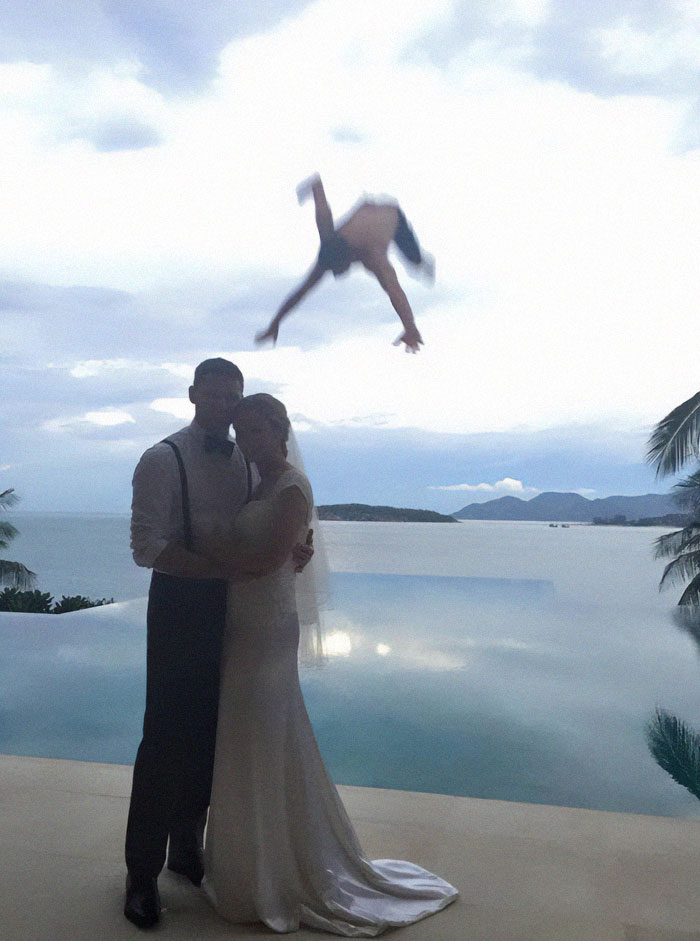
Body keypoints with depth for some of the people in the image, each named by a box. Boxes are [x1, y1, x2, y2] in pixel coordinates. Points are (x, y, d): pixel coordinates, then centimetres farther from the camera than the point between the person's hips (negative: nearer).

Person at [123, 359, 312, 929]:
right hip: (180, 604, -5)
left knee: (210, 733, 14)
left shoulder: (248, 461, 9)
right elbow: (148, 546, -17)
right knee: (166, 737, 0)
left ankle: (187, 848, 33)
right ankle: (142, 872, 18)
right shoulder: (162, 460, -9)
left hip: (233, 606, 6)